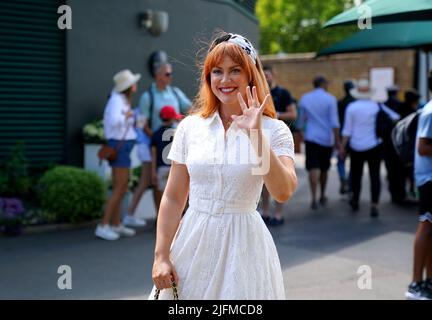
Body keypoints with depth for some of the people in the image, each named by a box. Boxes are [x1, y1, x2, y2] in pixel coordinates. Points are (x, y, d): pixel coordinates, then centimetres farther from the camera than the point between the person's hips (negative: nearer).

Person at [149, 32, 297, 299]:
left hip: (243, 245, -2)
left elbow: (283, 192, -19)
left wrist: (257, 135, -24)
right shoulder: (190, 126, 2)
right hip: (194, 240, 2)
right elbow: (173, 198, 4)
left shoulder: (274, 130, -4)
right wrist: (161, 256, -1)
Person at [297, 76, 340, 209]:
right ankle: (322, 196, 27)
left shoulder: (304, 98, 4)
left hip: (311, 137, 1)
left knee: (313, 168, -5)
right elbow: (334, 122, -10)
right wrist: (337, 140, -7)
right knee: (324, 168, 14)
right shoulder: (330, 99, -6)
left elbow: (301, 120, 13)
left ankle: (314, 198, -20)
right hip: (326, 138, -1)